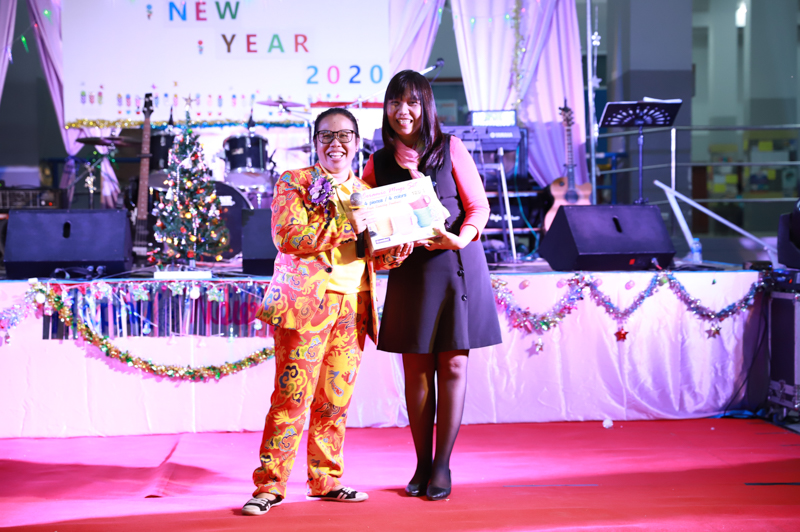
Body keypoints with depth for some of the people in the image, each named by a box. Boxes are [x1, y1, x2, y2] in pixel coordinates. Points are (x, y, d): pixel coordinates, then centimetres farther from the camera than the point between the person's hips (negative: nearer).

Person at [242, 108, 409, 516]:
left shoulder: (366, 192, 19)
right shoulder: (293, 183, 4)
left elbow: (378, 256, 19)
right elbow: (288, 236, -12)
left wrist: (395, 249, -4)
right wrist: (347, 225, -17)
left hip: (353, 305, 5)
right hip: (306, 302, -5)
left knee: (336, 399, 7)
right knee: (293, 395, -8)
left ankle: (326, 480, 18)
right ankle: (270, 485, -1)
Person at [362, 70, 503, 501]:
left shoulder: (450, 149, 2)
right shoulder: (379, 162, 8)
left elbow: (479, 205, -1)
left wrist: (461, 237, -19)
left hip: (457, 266, -2)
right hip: (409, 271, 2)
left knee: (452, 366, 0)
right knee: (416, 369, 3)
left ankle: (442, 465, 8)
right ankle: (421, 465, 15)